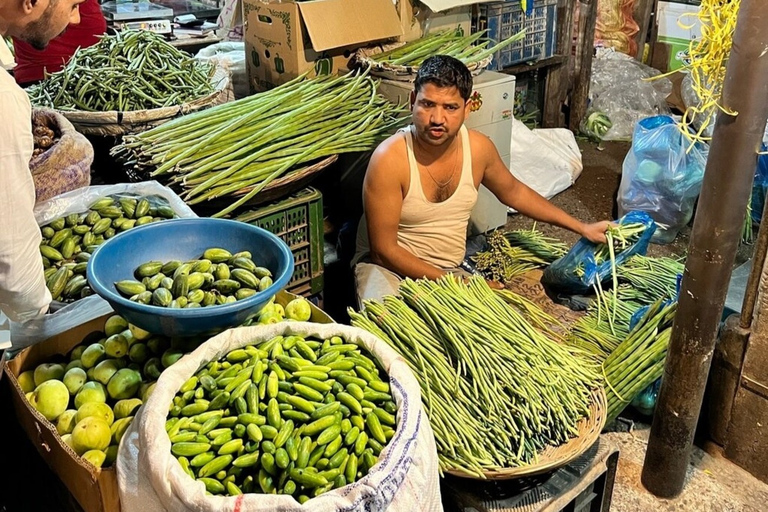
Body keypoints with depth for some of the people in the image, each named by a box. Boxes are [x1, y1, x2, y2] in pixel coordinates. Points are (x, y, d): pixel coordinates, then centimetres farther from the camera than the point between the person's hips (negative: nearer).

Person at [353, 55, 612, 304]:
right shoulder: (389, 159, -21)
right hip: (388, 266, -5)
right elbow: (384, 250, -18)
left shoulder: (479, 148, -5)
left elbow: (514, 192, 17)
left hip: (449, 269, 5)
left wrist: (581, 227, 19)